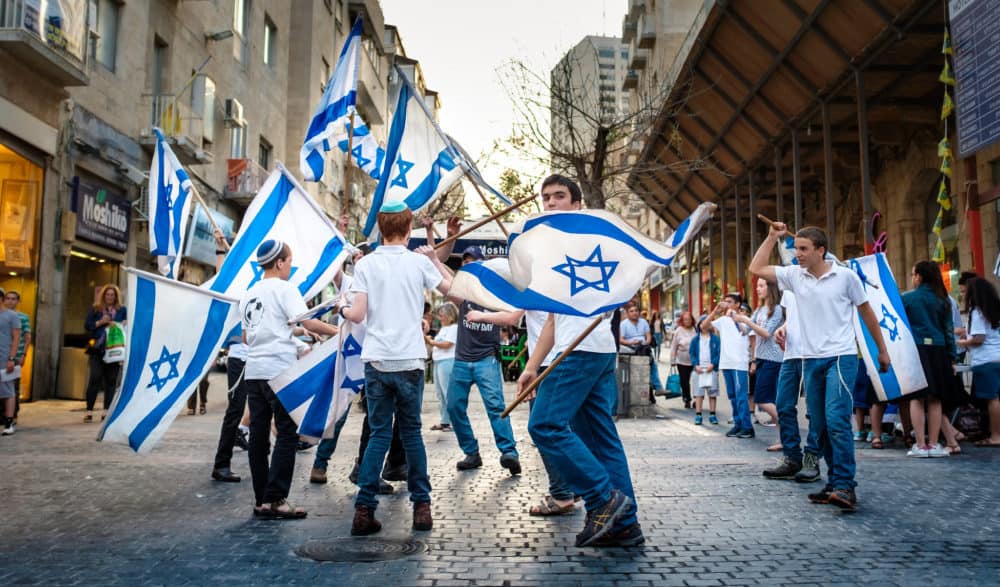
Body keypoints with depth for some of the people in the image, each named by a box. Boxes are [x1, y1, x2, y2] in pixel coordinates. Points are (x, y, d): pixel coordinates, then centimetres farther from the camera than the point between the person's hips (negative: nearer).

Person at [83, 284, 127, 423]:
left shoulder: (122, 310, 12)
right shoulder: (95, 309, 11)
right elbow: (87, 325, 7)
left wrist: (117, 325, -11)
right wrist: (100, 322, -8)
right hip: (98, 349, -1)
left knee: (111, 379, 2)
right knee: (95, 377, -8)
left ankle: (106, 411, 7)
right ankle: (89, 411, -3)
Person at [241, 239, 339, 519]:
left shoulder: (249, 294, 17)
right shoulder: (284, 289, -5)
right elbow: (309, 322, -16)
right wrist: (339, 331, -4)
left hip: (253, 370, 8)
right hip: (279, 370, -7)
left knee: (258, 434, 8)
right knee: (287, 433, -3)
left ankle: (261, 500, 12)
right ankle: (275, 500, -5)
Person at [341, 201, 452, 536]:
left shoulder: (365, 264, -1)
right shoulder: (419, 261, 0)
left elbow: (358, 315, -6)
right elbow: (451, 289, 11)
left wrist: (343, 311, 16)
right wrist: (435, 259, 22)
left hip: (376, 361, 0)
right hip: (410, 360, 0)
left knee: (379, 433, 7)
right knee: (411, 432, 11)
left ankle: (364, 509, 2)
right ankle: (421, 505, 16)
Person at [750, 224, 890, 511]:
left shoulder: (846, 276, -3)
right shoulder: (794, 275, 6)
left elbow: (867, 312, 7)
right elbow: (756, 268, 5)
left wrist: (882, 350, 11)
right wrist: (772, 237, 4)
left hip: (840, 358, -5)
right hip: (811, 360, 5)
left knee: (836, 421, -17)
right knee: (820, 426, 8)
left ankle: (845, 486, -12)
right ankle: (836, 482, 18)